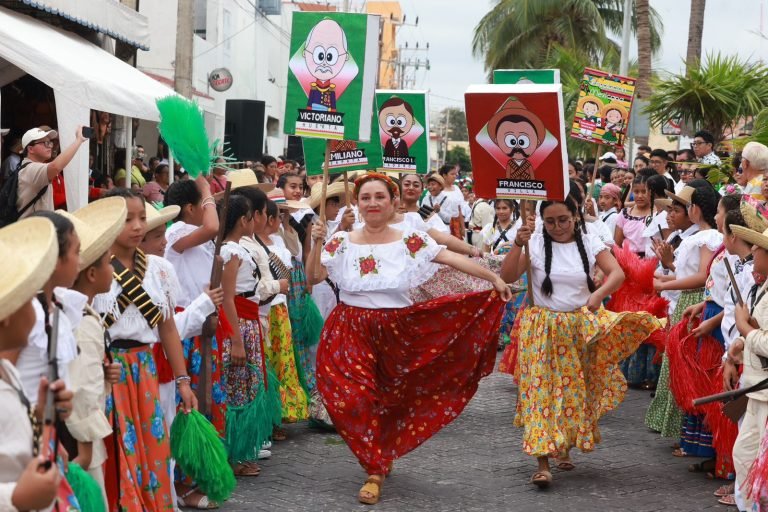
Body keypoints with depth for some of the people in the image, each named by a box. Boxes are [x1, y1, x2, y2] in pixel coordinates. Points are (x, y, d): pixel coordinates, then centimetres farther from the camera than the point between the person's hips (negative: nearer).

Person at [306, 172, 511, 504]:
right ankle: (378, 465, 9)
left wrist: (493, 277, -13)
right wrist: (317, 243, -16)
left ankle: (376, 466, 22)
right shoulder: (341, 242, 1)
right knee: (355, 400, -8)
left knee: (389, 400, 5)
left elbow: (453, 259, -8)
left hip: (396, 333, 0)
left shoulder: (411, 241, -2)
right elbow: (313, 278, -4)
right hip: (351, 333, 1)